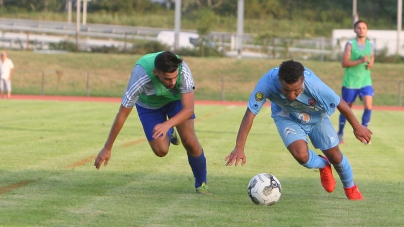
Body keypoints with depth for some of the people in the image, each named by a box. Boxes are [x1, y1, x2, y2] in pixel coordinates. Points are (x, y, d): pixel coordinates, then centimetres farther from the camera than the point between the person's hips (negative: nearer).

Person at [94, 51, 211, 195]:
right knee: (160, 150, -12)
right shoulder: (140, 79, -41)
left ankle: (201, 184, 7)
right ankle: (169, 133, 26)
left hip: (176, 98, 1)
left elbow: (188, 109, -36)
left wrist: (167, 124, -55)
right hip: (149, 104, 0)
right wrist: (107, 148, -25)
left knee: (189, 141, -17)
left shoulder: (183, 71, -39)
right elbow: (122, 115, -31)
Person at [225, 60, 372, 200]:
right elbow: (250, 114, -34)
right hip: (287, 117, 0)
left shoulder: (313, 85, -40)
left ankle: (351, 188, 39)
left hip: (316, 116, 0)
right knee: (301, 155, -22)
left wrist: (357, 127, -8)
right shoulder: (267, 83, -41)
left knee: (335, 156, 6)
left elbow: (340, 104, -22)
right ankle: (323, 165, 16)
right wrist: (239, 148, -38)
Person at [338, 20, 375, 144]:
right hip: (350, 82, -3)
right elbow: (344, 63, -15)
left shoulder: (371, 45, 5)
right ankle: (340, 133, 24)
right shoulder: (350, 44, -8)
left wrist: (370, 64, -1)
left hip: (365, 81, 3)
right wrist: (360, 61, -25)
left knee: (368, 107, -13)